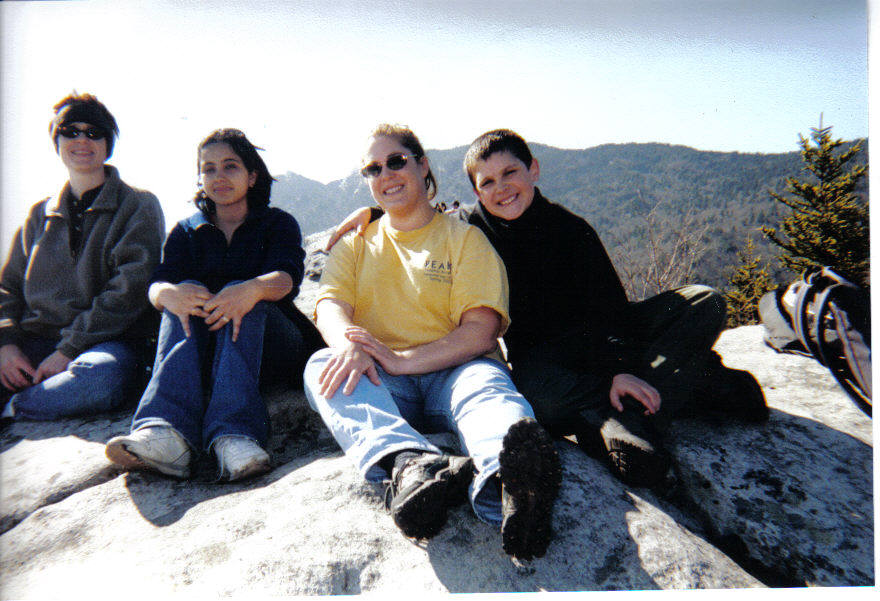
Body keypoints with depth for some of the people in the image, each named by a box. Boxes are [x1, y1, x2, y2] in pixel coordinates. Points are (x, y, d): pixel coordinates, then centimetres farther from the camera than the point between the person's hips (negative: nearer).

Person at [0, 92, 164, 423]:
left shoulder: (139, 206, 6)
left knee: (104, 374, -38)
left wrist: (69, 349, -13)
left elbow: (130, 290, -6)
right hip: (35, 340, 4)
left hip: (106, 342, -3)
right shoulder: (40, 214, 21)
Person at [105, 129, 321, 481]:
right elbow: (157, 283, -2)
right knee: (187, 294, -26)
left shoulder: (278, 223, 11)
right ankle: (167, 434, -48)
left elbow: (287, 277, -12)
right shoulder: (186, 232, 18)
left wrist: (255, 289, -36)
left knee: (241, 296, -30)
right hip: (201, 351, 2)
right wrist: (169, 293, -28)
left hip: (272, 343, -2)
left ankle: (232, 433, -50)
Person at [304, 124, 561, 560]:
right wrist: (348, 343, -25)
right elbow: (330, 305, 2)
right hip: (383, 389, 2)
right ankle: (410, 466, -56)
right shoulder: (355, 246, 22)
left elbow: (481, 331, -2)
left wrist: (401, 360, -18)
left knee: (486, 380, -35)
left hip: (450, 372, -1)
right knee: (322, 365, -29)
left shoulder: (466, 238, 12)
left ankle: (507, 480, -68)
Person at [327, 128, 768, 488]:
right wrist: (373, 210, -6)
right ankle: (694, 385, -32)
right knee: (537, 395, -40)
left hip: (599, 339, 2)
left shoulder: (571, 229, -7)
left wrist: (621, 368, -28)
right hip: (538, 355, -1)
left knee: (704, 303, -19)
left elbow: (609, 305, -13)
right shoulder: (471, 228, -4)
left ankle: (630, 423, -36)